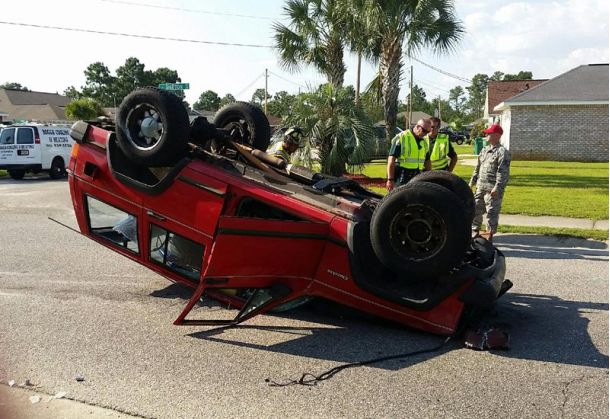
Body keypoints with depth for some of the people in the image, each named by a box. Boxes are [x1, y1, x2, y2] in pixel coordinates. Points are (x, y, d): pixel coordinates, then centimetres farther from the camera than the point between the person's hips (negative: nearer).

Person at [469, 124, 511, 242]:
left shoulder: (502, 152, -10)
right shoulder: (484, 150, 15)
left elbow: (503, 173, -16)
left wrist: (497, 188, -21)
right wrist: (472, 182, 16)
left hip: (492, 189, -7)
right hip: (481, 187, 7)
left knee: (492, 213, 1)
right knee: (476, 210, 11)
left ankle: (490, 236, 12)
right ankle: (475, 233, 24)